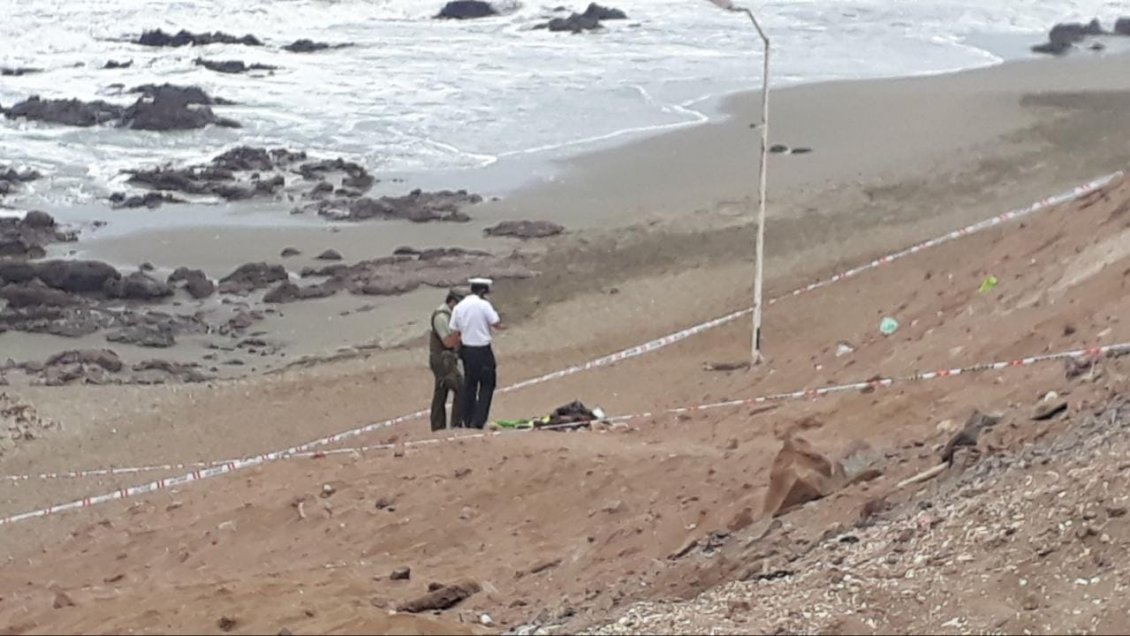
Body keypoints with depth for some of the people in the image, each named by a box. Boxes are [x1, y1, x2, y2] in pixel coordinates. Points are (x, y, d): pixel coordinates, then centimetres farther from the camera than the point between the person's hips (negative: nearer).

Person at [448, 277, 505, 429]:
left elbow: (454, 334, 4)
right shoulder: (484, 305, -12)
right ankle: (478, 421, -5)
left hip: (466, 350, 6)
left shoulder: (458, 307, 4)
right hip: (482, 350, -6)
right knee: (487, 385, 3)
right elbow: (497, 324, -10)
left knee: (469, 385, 14)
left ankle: (468, 422, 16)